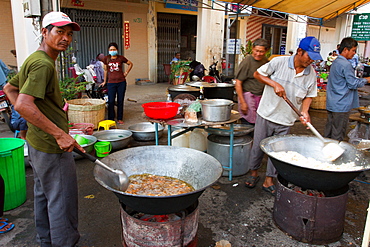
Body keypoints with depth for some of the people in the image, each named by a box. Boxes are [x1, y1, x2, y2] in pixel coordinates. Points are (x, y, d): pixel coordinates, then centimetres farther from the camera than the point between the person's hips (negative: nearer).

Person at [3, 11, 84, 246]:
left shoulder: (34, 60, 12)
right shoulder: (44, 64, -20)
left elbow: (10, 88, 22)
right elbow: (23, 105, -29)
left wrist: (31, 118, 14)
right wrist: (60, 134, -27)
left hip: (38, 142, 11)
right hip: (52, 147, -11)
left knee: (43, 196, 21)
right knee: (62, 201, 1)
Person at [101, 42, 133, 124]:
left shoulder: (121, 58, 1)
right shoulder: (106, 58, 3)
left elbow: (130, 64, 16)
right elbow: (105, 70, 14)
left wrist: (126, 72, 7)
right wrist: (104, 81, 18)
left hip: (121, 82, 0)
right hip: (111, 82, 0)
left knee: (120, 101, 6)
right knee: (111, 101, -3)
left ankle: (120, 118, 17)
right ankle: (111, 119, 9)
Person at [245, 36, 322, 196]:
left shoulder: (311, 73, -1)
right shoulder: (279, 62, -12)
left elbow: (309, 95, 8)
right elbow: (258, 74, -4)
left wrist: (304, 111, -11)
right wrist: (274, 84, -18)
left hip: (285, 120, 3)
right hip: (266, 114, -2)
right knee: (258, 147, 9)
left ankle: (269, 181, 26)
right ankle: (254, 173, 33)